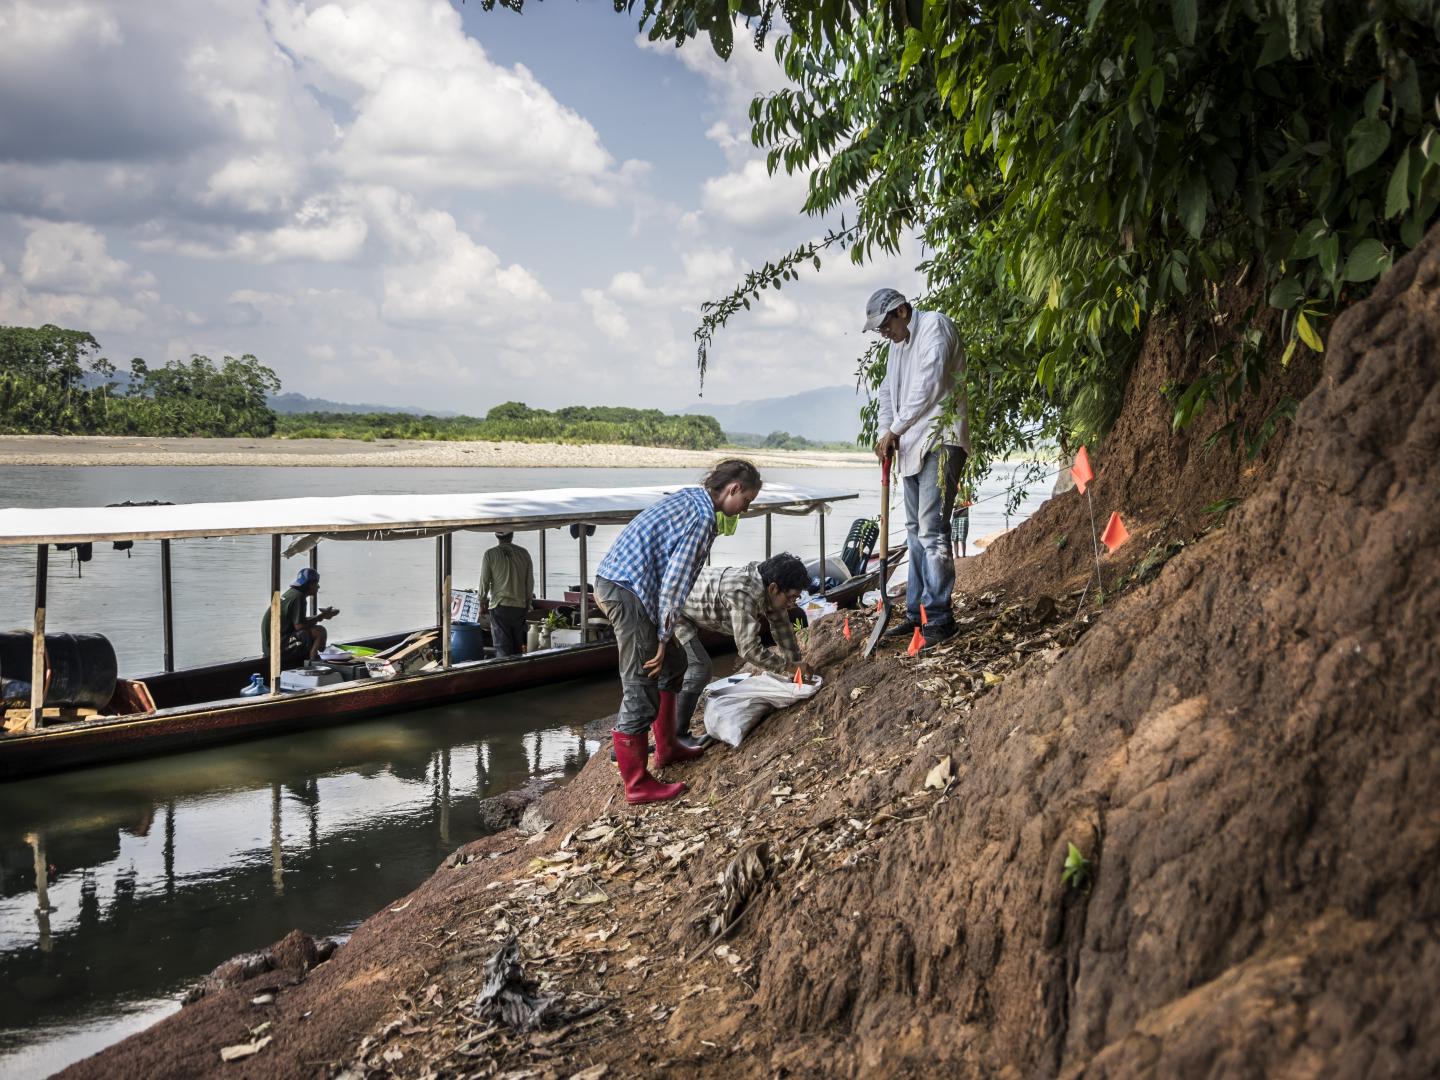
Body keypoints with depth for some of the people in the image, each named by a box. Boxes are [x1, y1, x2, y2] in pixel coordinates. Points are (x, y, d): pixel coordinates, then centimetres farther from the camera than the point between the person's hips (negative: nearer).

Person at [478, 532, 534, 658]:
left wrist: (482, 603, 8)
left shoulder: (490, 554, -7)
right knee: (518, 646, 14)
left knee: (502, 647, -1)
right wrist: (528, 602, 18)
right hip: (520, 606, 3)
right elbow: (530, 581, 7)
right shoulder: (524, 553, 2)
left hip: (500, 606, -3)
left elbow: (484, 581, -4)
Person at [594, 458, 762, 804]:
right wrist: (664, 639, -11)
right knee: (641, 689, -5)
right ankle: (637, 784, 3)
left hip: (611, 579, 10)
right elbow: (675, 581, -18)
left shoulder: (688, 498, 15)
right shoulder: (704, 517, -14)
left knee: (672, 663, 22)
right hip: (628, 590, -10)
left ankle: (665, 749, 33)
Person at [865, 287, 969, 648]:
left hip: (940, 442, -9)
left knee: (931, 529, -14)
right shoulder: (898, 344, 20)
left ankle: (939, 617, -12)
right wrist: (886, 433, 3)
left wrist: (894, 430, -12)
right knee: (915, 530, 11)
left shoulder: (934, 326, -8)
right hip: (911, 446, 9)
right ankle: (917, 611, 17)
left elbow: (929, 384, -17)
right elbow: (888, 392, 22)